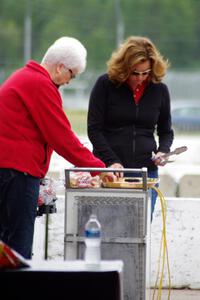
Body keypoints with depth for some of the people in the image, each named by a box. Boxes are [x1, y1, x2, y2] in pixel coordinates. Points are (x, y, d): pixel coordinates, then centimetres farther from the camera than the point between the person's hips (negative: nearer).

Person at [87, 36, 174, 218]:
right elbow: (94, 129, -3)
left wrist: (163, 151, -4)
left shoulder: (159, 90, 6)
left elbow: (166, 131, 17)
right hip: (108, 171, -2)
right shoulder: (105, 85, -1)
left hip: (146, 171, 2)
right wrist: (111, 161, -13)